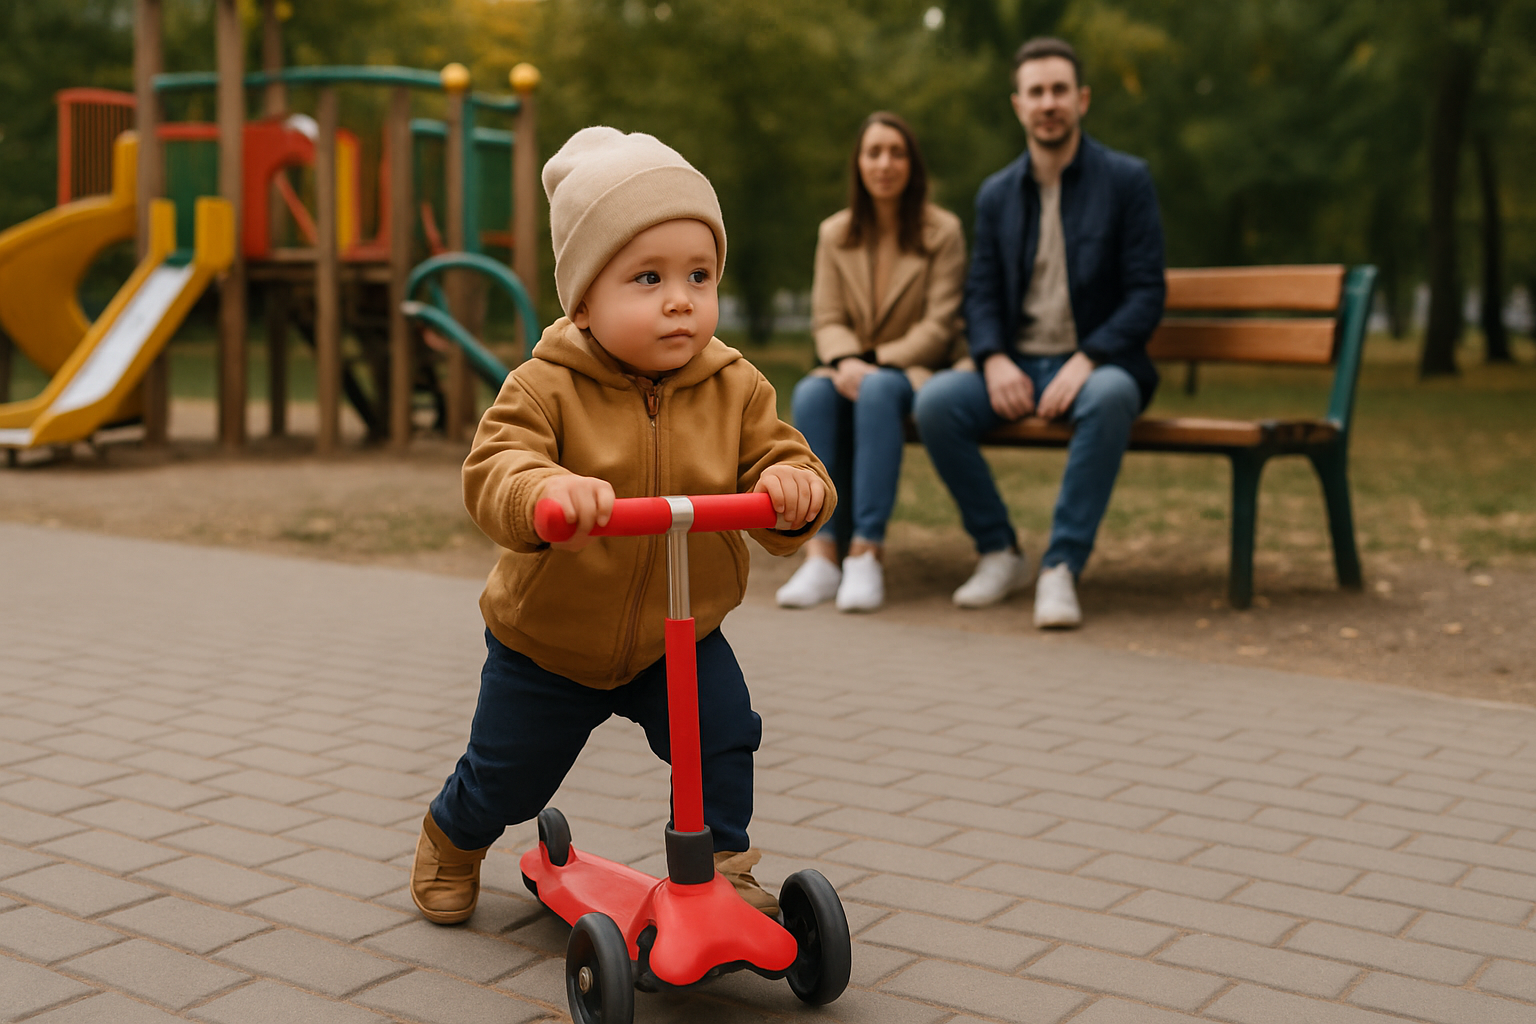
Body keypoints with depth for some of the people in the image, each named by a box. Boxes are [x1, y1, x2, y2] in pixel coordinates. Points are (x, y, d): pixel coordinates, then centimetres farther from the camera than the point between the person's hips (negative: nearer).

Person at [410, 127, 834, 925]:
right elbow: (494, 470, -36)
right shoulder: (546, 388, -23)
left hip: (679, 637, 2)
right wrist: (544, 491, -59)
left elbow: (779, 459, -17)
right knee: (506, 777, 14)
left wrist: (793, 487, -42)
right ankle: (451, 843, 48)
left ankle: (721, 865, 9)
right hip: (547, 641, -2)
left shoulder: (735, 390, -13)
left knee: (724, 736, -16)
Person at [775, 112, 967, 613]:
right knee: (811, 393, -31)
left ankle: (867, 552, -40)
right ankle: (822, 552, -37)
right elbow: (827, 320, 4)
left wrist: (874, 361, -19)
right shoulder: (834, 234, 10)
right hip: (853, 367, 3)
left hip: (916, 367, -3)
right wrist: (846, 361, -19)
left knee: (878, 390, -38)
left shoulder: (943, 231, -1)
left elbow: (938, 327, -7)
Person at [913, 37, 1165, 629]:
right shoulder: (996, 194, 12)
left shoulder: (1126, 180, 0)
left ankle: (1062, 567, -31)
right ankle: (999, 553, -9)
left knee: (1110, 397, -39)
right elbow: (981, 292, 9)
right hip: (1017, 365, 4)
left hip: (1095, 365, -3)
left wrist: (1086, 361, -21)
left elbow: (1146, 294, -6)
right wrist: (994, 360, -13)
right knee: (934, 403, -25)